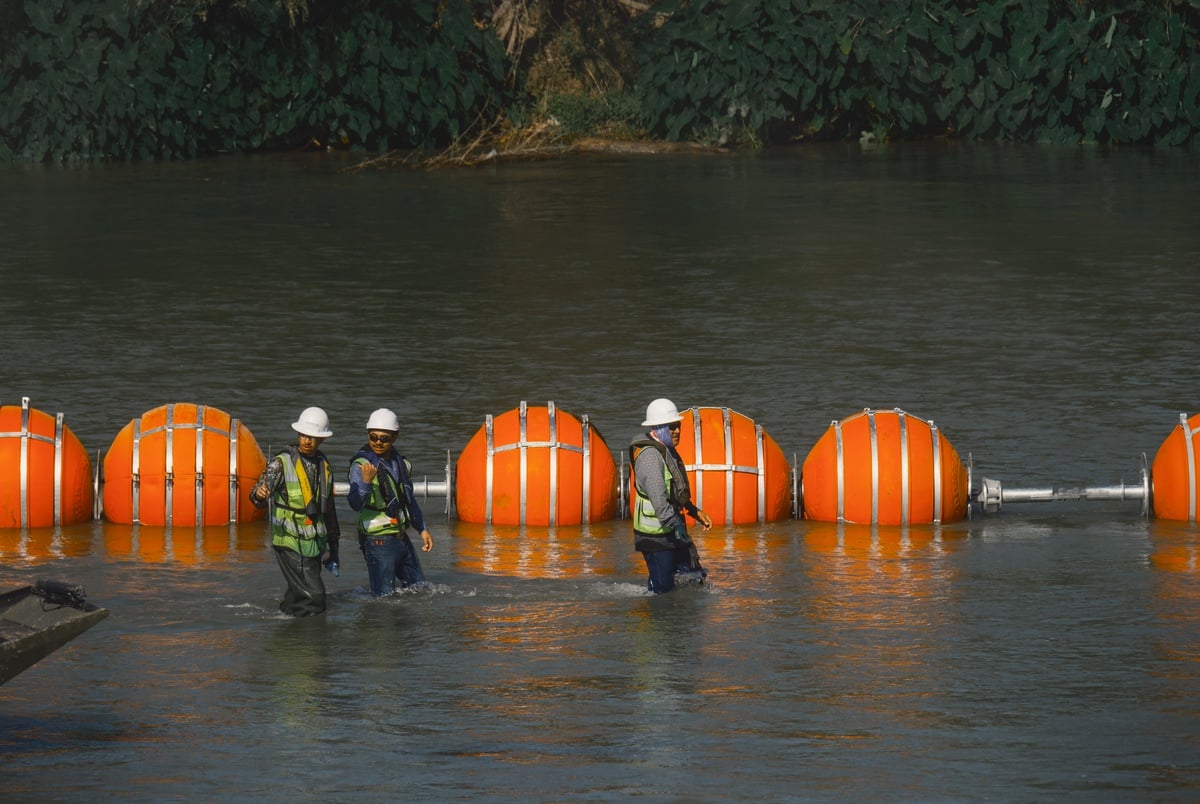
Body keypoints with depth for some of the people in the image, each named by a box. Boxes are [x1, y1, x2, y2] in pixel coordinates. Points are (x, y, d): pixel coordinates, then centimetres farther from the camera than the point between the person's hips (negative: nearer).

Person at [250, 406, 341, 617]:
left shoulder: (324, 466, 11)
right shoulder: (282, 463, -8)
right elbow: (260, 499, -17)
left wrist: (332, 547, 23)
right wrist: (259, 494, -43)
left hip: (314, 544, 6)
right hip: (290, 543, -6)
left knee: (298, 597, 7)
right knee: (313, 597, -14)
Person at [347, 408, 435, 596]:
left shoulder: (400, 463, 9)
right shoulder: (362, 465, -13)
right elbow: (355, 503, -27)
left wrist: (422, 529, 25)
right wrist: (365, 482, -44)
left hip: (401, 537, 8)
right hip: (378, 541, -8)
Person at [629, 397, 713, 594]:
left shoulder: (668, 452, 13)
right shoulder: (650, 455, -20)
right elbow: (657, 496, -31)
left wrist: (695, 512, 26)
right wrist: (674, 524, -36)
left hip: (672, 533, 10)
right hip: (655, 535, -10)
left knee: (696, 578, 13)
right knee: (663, 589, -6)